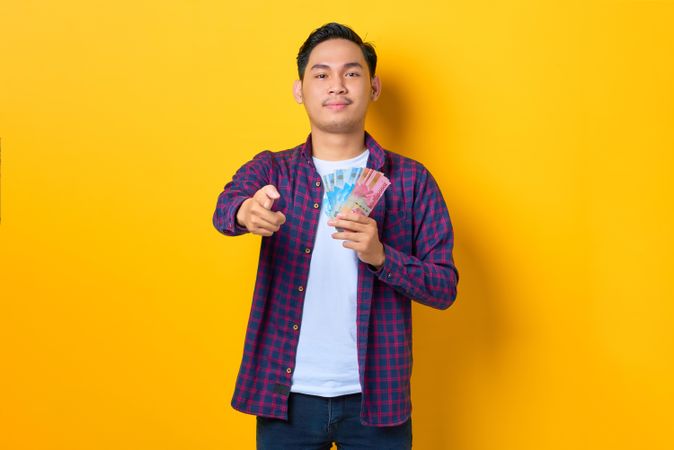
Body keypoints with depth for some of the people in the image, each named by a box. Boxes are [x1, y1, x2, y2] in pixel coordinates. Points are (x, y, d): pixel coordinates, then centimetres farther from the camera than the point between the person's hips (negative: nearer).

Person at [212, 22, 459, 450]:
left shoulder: (412, 180, 0)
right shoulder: (271, 170, 2)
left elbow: (445, 287, -2)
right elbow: (226, 208, -19)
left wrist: (381, 257, -20)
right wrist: (246, 212, -42)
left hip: (376, 398, 0)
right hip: (287, 395, 1)